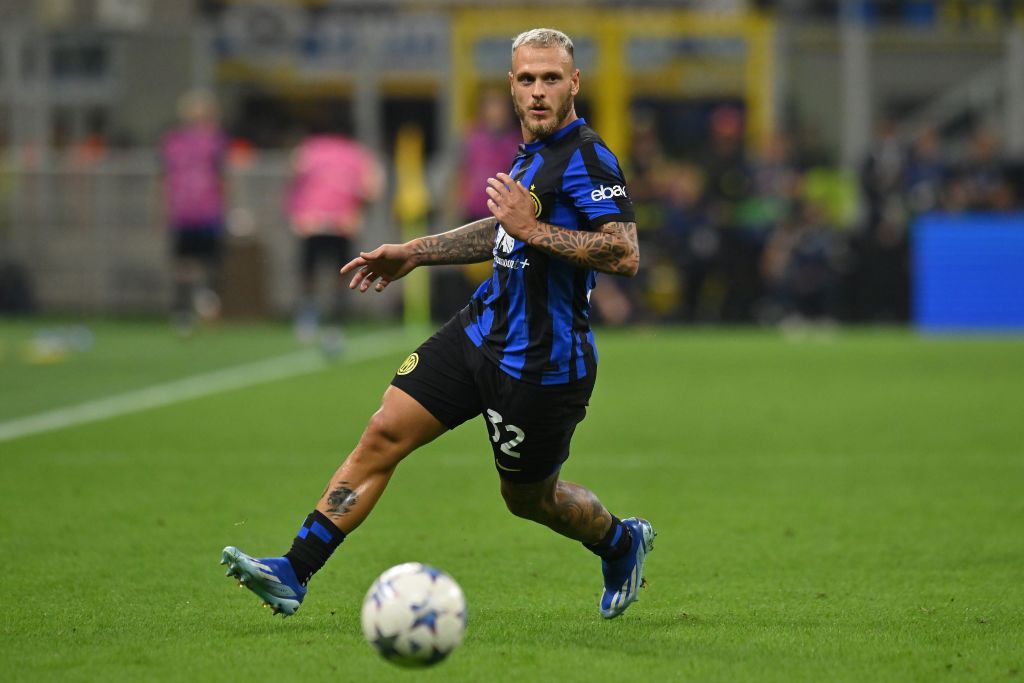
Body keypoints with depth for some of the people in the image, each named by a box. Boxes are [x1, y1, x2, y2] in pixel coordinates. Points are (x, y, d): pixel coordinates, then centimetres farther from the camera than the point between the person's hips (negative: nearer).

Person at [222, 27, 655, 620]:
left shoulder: (586, 157, -18)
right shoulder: (535, 151, 10)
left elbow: (626, 255, -28)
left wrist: (532, 229, -27)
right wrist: (414, 253, 28)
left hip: (540, 363, -8)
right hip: (482, 329, 8)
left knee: (527, 498, 10)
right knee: (385, 433, -2)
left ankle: (623, 543, 41)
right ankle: (294, 573, -1)